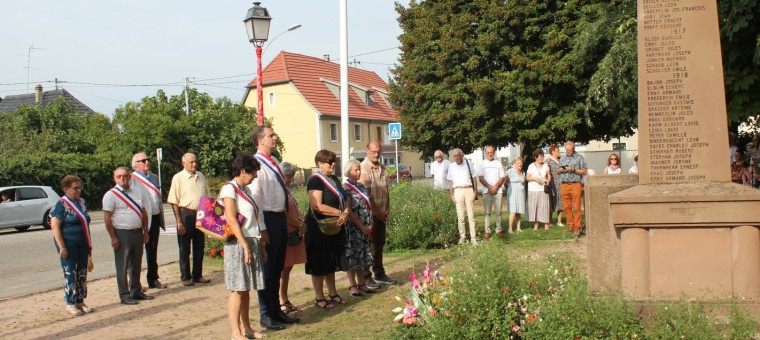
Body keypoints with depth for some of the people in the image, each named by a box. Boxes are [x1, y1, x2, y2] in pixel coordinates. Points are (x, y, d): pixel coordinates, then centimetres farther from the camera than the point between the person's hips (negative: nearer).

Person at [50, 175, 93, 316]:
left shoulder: (81, 202, 10)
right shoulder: (61, 205, -9)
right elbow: (55, 226, -14)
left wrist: (89, 244, 14)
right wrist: (62, 247, -18)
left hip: (82, 244, 6)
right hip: (69, 245, -6)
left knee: (82, 274, 10)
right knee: (70, 274, -1)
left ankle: (80, 301, 19)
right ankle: (70, 304, 9)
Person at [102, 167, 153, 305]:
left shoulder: (138, 192, 11)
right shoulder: (111, 195, -8)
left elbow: (144, 212, 16)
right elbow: (107, 218, -11)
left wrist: (145, 231, 12)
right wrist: (113, 238, -14)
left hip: (137, 233, 6)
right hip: (122, 234, -6)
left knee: (136, 265, 16)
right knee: (122, 267, 1)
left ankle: (136, 291, 28)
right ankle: (124, 295, 10)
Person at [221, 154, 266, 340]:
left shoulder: (244, 190, 17)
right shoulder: (229, 189, -9)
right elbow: (231, 220, -16)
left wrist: (259, 246, 18)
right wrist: (245, 246, -19)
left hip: (251, 242, 8)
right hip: (238, 244, -8)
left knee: (246, 288, 12)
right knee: (238, 288, -5)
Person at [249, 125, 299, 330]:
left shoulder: (274, 162, 12)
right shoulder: (257, 164, -15)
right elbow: (254, 198, -19)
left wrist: (285, 218, 17)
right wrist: (262, 228, -21)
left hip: (281, 217, 9)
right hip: (268, 219, -9)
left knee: (278, 268, 18)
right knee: (267, 268, 3)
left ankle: (276, 310, 32)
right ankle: (266, 315, 17)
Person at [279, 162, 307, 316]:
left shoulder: (286, 190, 17)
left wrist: (301, 224, 2)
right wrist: (300, 224, -9)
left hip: (293, 233, 10)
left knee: (287, 268, 13)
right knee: (282, 269, -4)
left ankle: (284, 300, 21)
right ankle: (280, 302, 2)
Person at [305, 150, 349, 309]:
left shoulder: (334, 179, 12)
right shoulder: (316, 181, -15)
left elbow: (346, 198, 12)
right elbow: (317, 206, -24)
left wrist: (346, 212, -9)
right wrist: (339, 213, -18)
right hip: (319, 228, -8)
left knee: (331, 262, 16)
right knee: (319, 264, 1)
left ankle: (332, 293, 26)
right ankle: (319, 297, 11)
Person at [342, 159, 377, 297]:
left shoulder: (361, 186, 11)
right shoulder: (345, 188, -12)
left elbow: (368, 206, 13)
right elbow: (348, 211, -16)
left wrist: (370, 225, 1)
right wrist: (361, 226, -15)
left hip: (364, 228, 7)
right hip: (353, 227, -7)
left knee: (362, 255, 12)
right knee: (352, 255, 1)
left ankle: (361, 283, 22)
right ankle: (352, 285, 10)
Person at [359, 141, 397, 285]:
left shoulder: (382, 168, 11)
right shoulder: (364, 168, -14)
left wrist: (387, 209, 12)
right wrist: (376, 212, -17)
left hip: (382, 214, 7)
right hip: (369, 213, -7)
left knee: (379, 244, 15)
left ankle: (379, 274, 26)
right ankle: (366, 277, 10)